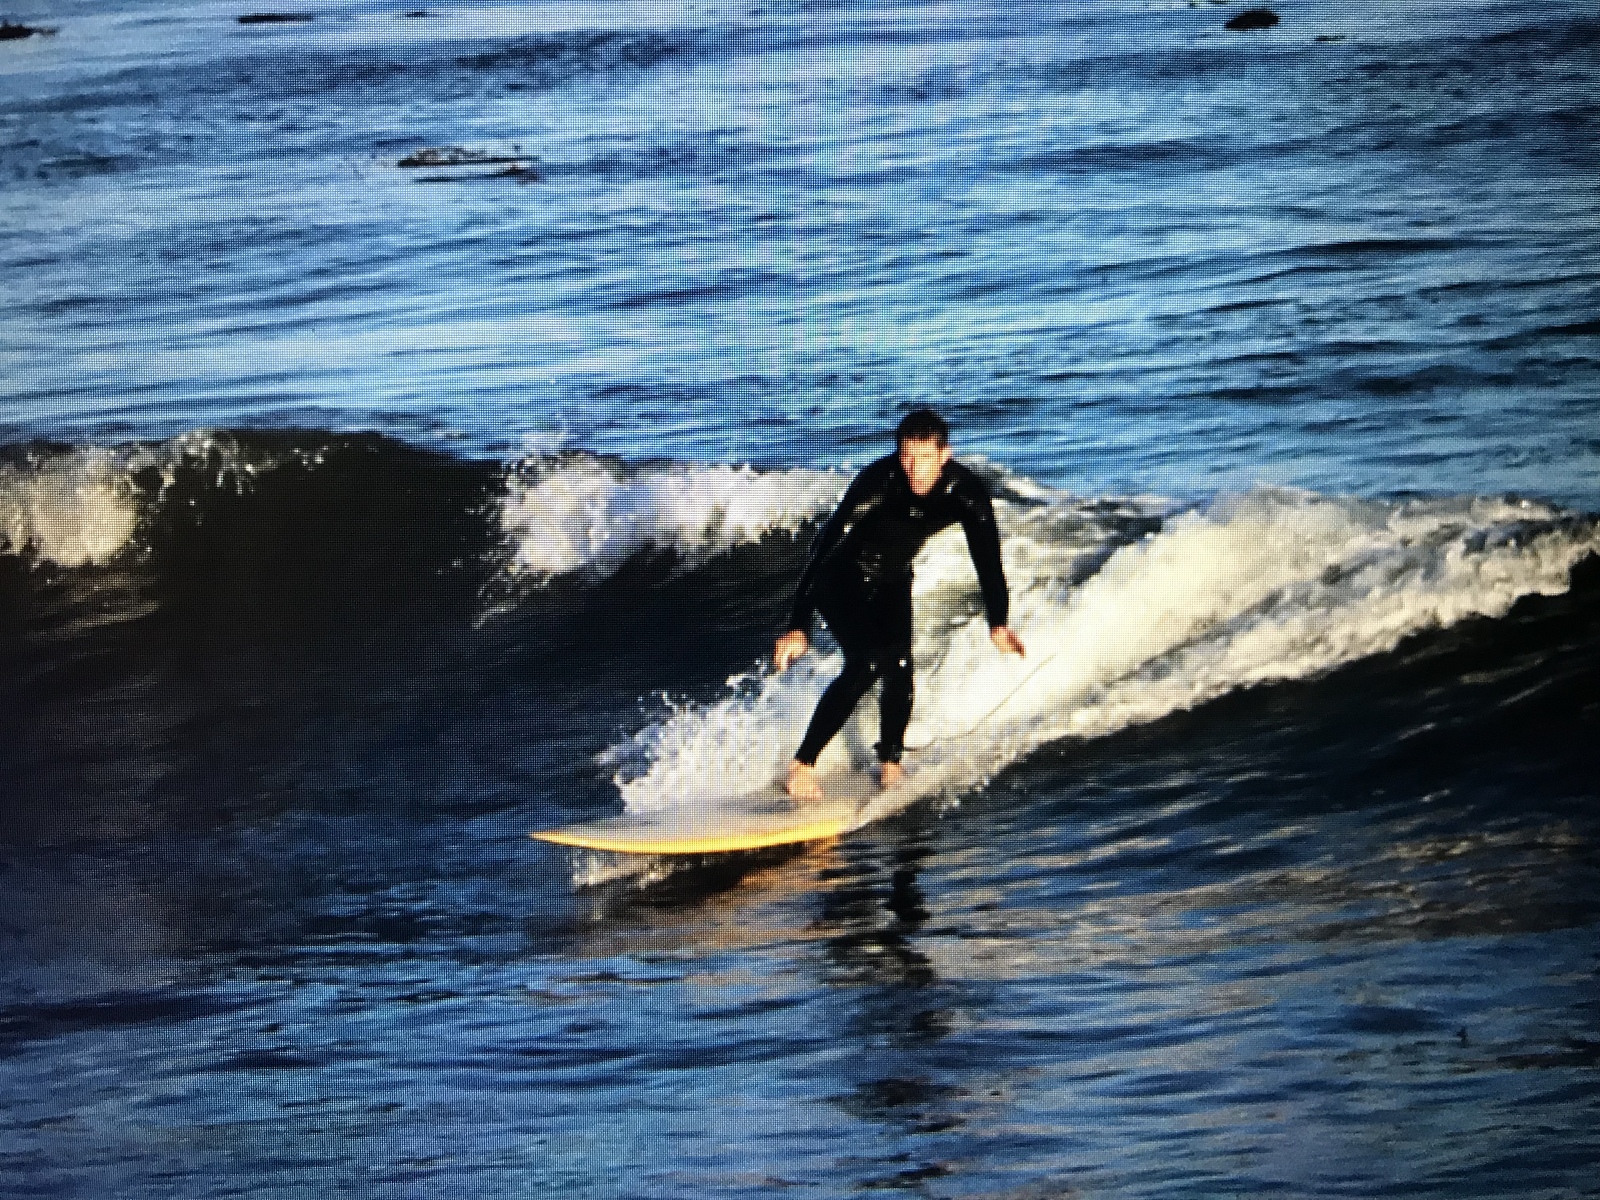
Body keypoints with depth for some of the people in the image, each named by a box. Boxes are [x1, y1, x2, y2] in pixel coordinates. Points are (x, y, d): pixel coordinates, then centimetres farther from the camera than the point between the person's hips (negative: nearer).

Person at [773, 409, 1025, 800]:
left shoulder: (967, 491, -23)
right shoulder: (876, 483, -34)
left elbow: (987, 559, -15)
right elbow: (824, 547, -35)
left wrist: (997, 624, -27)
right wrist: (798, 628, -40)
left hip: (892, 580, 4)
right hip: (839, 575, -4)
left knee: (899, 668, -14)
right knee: (865, 665, -21)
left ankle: (890, 764, 8)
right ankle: (802, 765, -11)